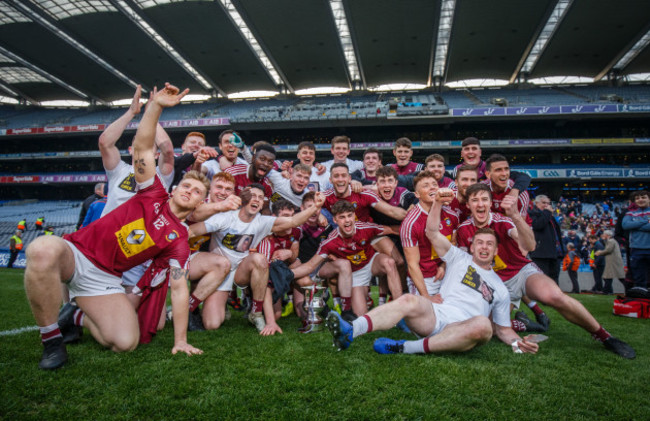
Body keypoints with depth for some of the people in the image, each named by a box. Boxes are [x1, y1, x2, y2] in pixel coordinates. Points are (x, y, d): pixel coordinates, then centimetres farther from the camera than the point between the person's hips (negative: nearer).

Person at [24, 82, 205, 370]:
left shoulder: (179, 239, 3)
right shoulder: (154, 194, 3)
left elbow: (179, 288, -3)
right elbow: (142, 146, -8)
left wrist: (180, 341, -11)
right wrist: (156, 106, -22)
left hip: (104, 279, 1)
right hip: (76, 253, -1)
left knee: (126, 342, -21)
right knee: (44, 249, -38)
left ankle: (79, 318, 14)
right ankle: (51, 338, -16)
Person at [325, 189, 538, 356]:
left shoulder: (499, 288, 25)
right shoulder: (460, 258, 21)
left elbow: (502, 329, 26)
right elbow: (432, 233, 8)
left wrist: (516, 341, 4)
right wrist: (438, 202, -6)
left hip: (460, 331, 1)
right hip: (435, 317, 0)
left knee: (483, 325, -35)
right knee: (409, 300, -33)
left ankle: (405, 347, -34)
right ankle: (350, 331, -50)